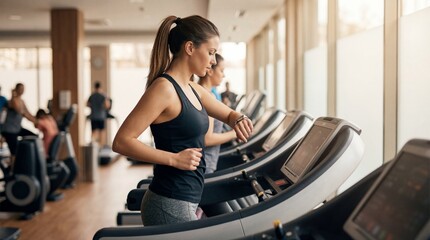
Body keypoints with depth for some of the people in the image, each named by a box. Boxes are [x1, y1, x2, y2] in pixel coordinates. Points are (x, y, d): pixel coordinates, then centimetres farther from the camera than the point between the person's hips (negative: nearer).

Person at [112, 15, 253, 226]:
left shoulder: (193, 89, 10)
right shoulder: (164, 88, -17)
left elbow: (228, 114, 22)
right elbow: (121, 142, -20)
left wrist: (238, 120, -1)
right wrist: (174, 158, -24)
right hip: (169, 206, -9)